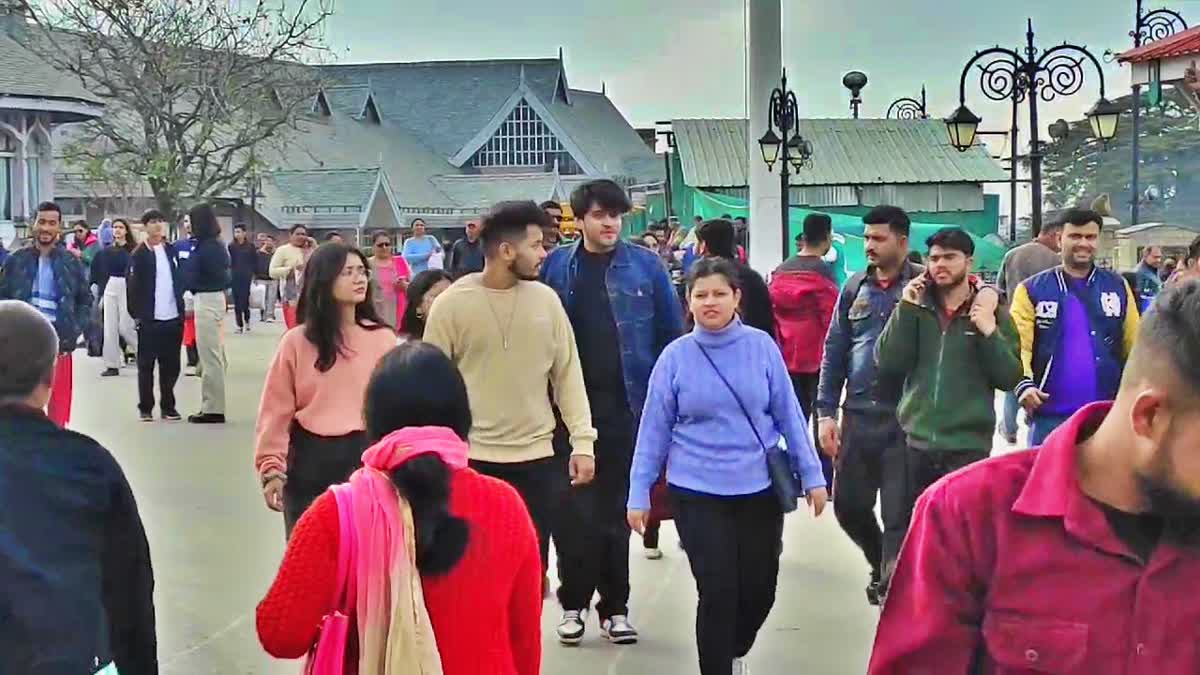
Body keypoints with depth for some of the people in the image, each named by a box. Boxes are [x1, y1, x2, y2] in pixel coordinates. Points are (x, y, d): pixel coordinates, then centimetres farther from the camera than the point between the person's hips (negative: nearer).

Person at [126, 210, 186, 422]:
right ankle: (145, 408, 12)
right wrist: (136, 314, -8)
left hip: (173, 317, 4)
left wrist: (183, 307, 7)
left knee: (171, 365, 8)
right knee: (146, 365, 4)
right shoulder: (139, 254, -4)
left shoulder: (172, 251, 9)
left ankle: (168, 406, 18)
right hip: (149, 319, -4)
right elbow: (133, 286, -5)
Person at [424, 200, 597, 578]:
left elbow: (567, 374, 6)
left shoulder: (546, 299, 2)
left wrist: (582, 440, -1)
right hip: (471, 459, -2)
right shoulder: (452, 303, -6)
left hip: (536, 458, 3)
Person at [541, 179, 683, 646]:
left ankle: (614, 606, 20)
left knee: (617, 509, 10)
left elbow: (672, 335, 3)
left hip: (626, 405, 0)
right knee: (573, 510, 4)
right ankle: (574, 602, 18)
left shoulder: (646, 266, 0)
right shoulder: (556, 266, 2)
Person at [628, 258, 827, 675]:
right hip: (698, 493, -2)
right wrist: (639, 494, 0)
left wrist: (811, 475, 1)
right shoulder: (675, 356, -5)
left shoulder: (761, 346, -4)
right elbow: (654, 429, 0)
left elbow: (788, 415, 2)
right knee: (718, 591, -5)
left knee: (760, 587, 12)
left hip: (760, 489, 2)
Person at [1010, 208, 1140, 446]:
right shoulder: (1032, 290, 0)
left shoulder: (1118, 287, 7)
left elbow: (1134, 346, 9)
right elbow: (1018, 345, -7)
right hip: (1051, 416, -2)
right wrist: (1023, 384, -24)